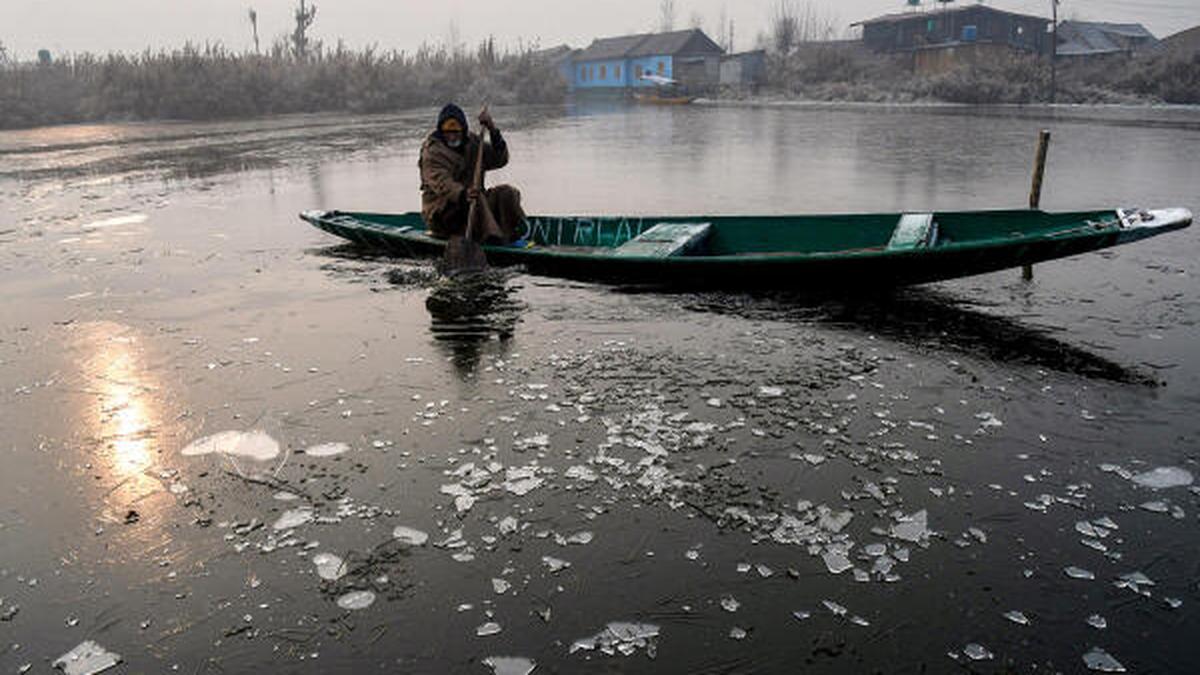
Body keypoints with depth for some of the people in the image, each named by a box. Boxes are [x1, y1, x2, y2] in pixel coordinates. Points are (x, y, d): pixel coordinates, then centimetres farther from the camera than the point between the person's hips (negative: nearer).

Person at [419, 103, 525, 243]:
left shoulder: (472, 142, 11)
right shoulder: (432, 152, -10)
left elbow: (500, 160, 1)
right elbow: (441, 183, -27)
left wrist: (493, 131, -13)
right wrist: (463, 194, -48)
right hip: (442, 213, -7)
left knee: (509, 193, -12)